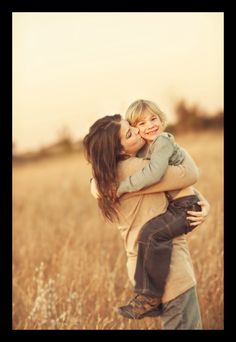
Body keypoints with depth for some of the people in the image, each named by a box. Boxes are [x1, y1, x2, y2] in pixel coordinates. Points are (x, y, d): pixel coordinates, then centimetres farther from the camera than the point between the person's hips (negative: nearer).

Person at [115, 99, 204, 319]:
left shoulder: (163, 141, -15)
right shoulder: (143, 150, 12)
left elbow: (153, 173, -31)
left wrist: (121, 188, -23)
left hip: (185, 206, -11)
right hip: (173, 206, 11)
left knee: (151, 234, -29)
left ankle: (149, 298, -23)